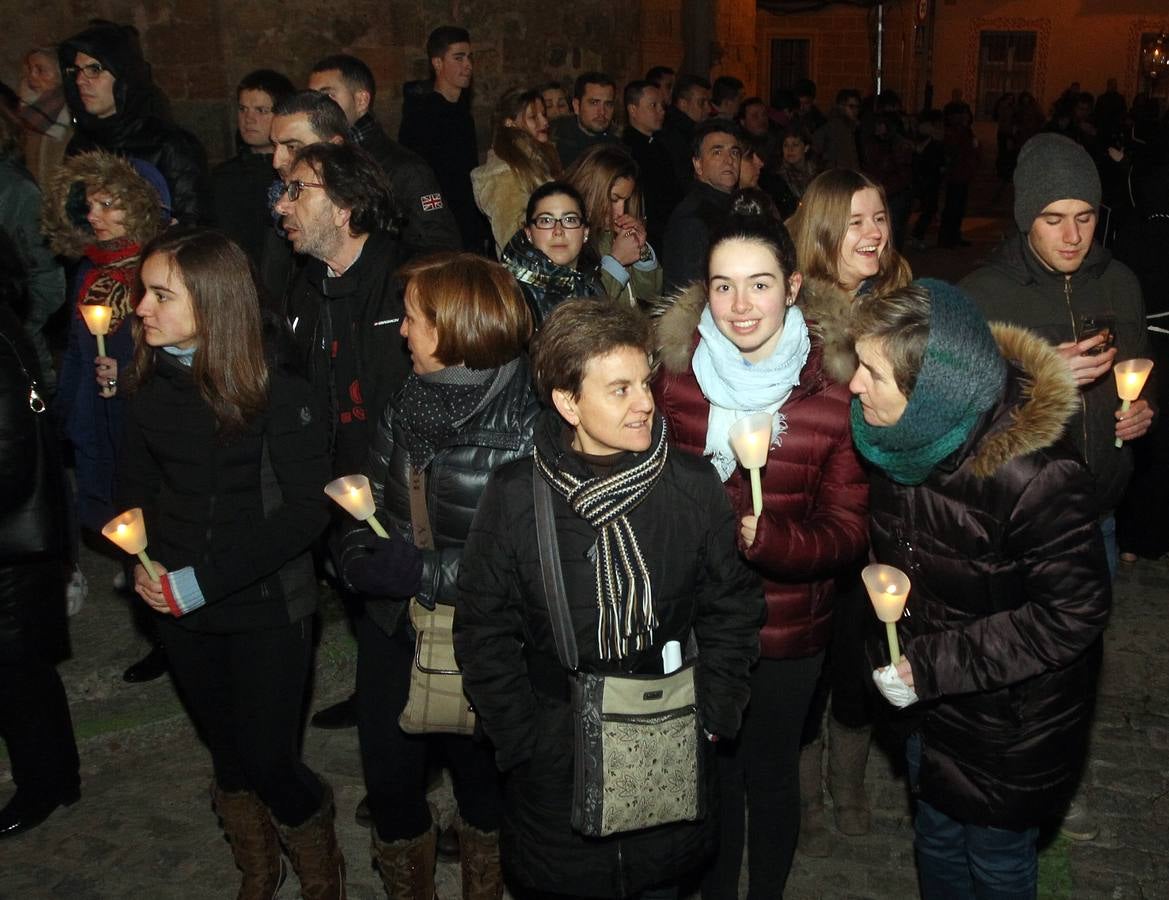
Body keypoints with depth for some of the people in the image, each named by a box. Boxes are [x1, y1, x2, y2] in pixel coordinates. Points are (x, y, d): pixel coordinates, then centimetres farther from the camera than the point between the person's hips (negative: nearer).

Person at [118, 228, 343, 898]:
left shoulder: (278, 391, -18)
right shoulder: (152, 380, -3)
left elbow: (307, 510, -18)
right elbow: (137, 480, 9)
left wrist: (203, 581, -19)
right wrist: (142, 563, -9)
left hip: (266, 609, -5)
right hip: (183, 613, 5)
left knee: (268, 761, 1)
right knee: (226, 753, 19)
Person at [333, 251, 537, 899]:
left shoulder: (526, 429, -23)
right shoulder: (407, 405, -4)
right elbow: (365, 503, 0)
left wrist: (410, 570, -25)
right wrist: (359, 559, -19)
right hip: (392, 628, 5)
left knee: (479, 776, 21)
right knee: (387, 779, 19)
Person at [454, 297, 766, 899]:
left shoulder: (693, 483, -8)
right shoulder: (515, 495, -12)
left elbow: (732, 611, 0)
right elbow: (484, 633, -5)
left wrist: (709, 720, -4)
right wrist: (524, 742, -8)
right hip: (555, 764, -1)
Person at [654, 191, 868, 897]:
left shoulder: (834, 395, -16)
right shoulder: (675, 376, -7)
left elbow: (848, 532, -14)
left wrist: (765, 537, -30)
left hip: (789, 629, -2)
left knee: (771, 773, 20)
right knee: (712, 769, 22)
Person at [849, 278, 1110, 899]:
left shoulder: (1036, 474, -32)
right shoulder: (903, 438, -11)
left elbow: (1072, 614, -24)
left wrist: (932, 666, -25)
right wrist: (899, 650, -2)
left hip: (1011, 725, -6)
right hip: (931, 708, 6)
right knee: (937, 844, 26)